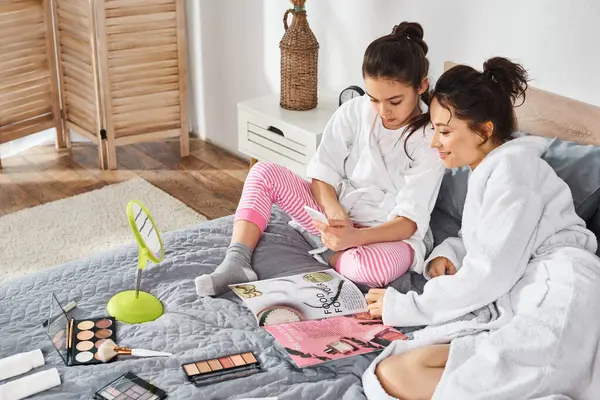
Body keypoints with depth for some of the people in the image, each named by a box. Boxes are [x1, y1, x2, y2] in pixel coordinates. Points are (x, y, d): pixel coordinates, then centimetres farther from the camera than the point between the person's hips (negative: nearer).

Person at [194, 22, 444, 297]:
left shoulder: (430, 140, -16)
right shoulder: (354, 111, -5)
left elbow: (411, 219, -21)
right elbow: (323, 171, -3)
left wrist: (355, 237, -37)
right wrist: (333, 209, -26)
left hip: (388, 233, -4)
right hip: (335, 217, 4)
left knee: (378, 266, -40)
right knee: (264, 173, -14)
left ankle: (328, 257, -7)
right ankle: (237, 262, -27)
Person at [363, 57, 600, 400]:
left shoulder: (511, 166, -5)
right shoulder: (487, 170, 25)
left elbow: (491, 273, -12)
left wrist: (404, 307, -3)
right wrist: (447, 253, 10)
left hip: (553, 304, -9)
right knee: (389, 371, -13)